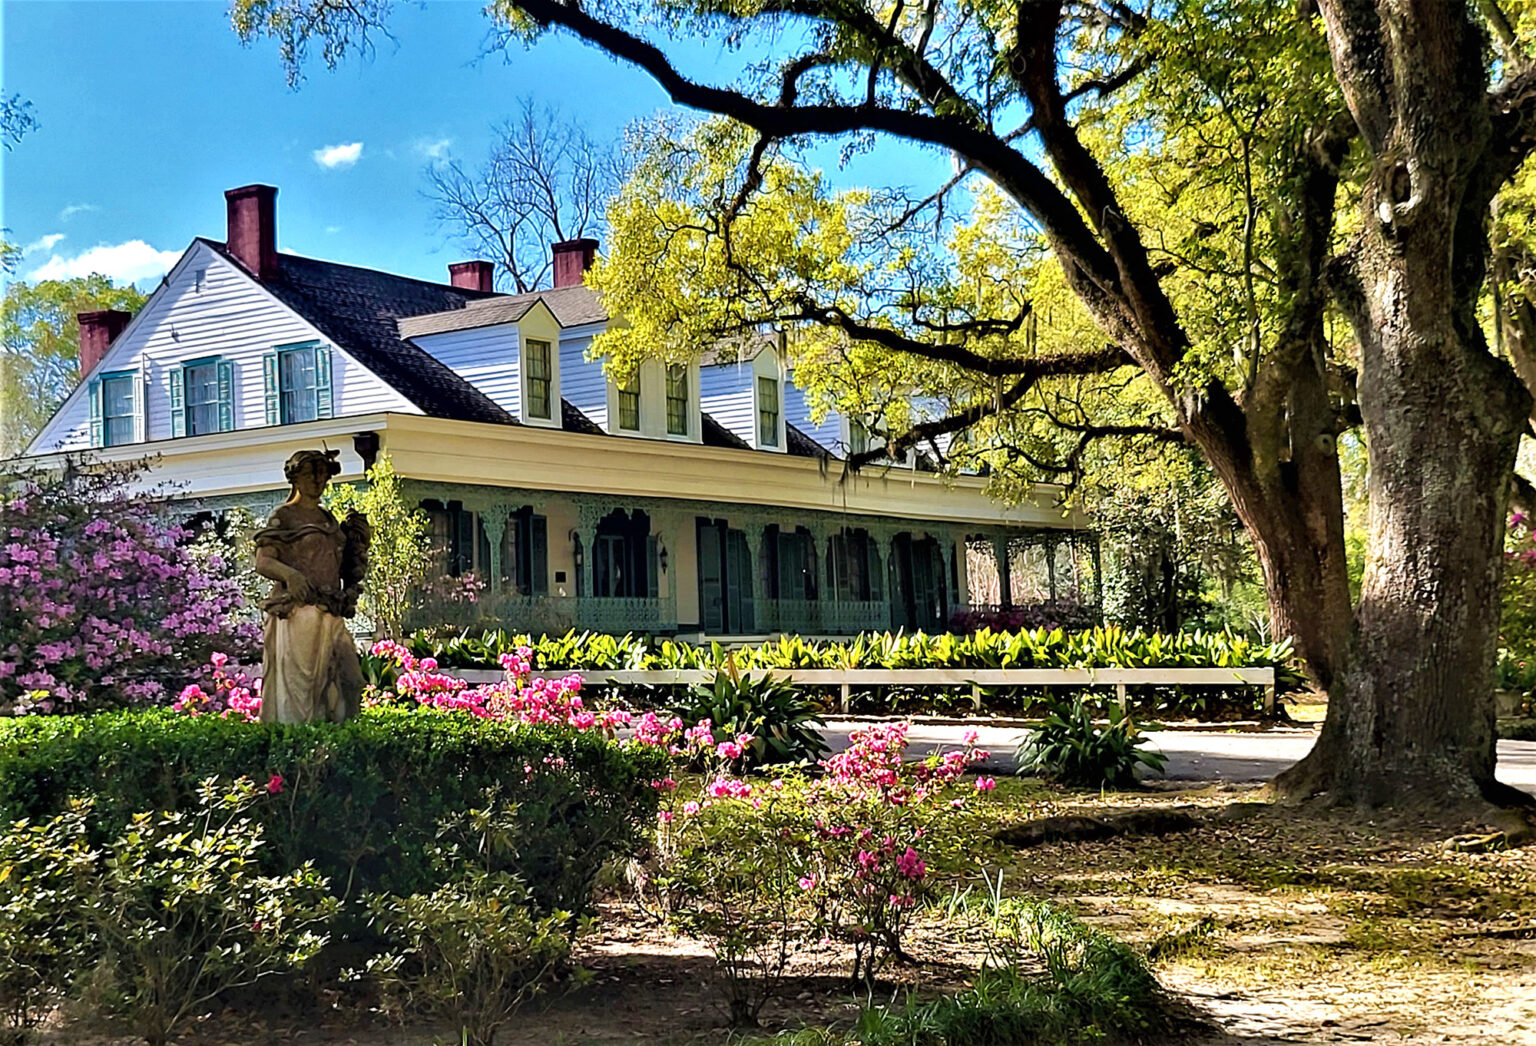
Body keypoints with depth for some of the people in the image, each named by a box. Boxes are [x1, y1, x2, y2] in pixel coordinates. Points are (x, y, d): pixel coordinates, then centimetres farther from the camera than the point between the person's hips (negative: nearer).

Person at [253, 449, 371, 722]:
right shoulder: (283, 517, 2)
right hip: (295, 613, -6)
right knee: (296, 682, -9)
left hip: (330, 616, 6)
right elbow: (262, 562, -8)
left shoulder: (329, 521, 20)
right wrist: (289, 574, -26)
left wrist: (360, 541, 9)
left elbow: (350, 572, 23)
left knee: (348, 681, -1)